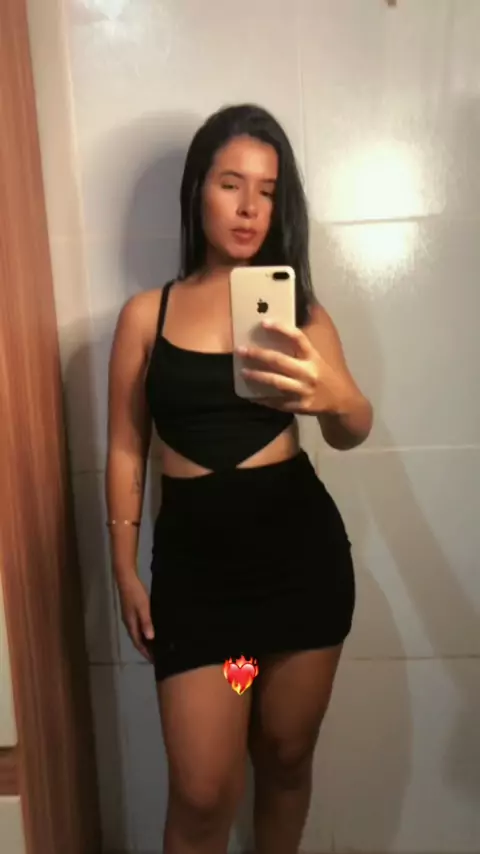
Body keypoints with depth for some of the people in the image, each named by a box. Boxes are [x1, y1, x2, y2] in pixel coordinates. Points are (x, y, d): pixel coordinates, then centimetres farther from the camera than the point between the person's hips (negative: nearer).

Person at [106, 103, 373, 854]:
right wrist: (126, 570, 3)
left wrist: (335, 398, -35)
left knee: (285, 757, 16)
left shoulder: (299, 309, 3)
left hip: (300, 547, 2)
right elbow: (126, 450, 5)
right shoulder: (146, 314, 1)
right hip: (194, 559, -1)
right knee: (202, 791, 2)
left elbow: (352, 433, -11)